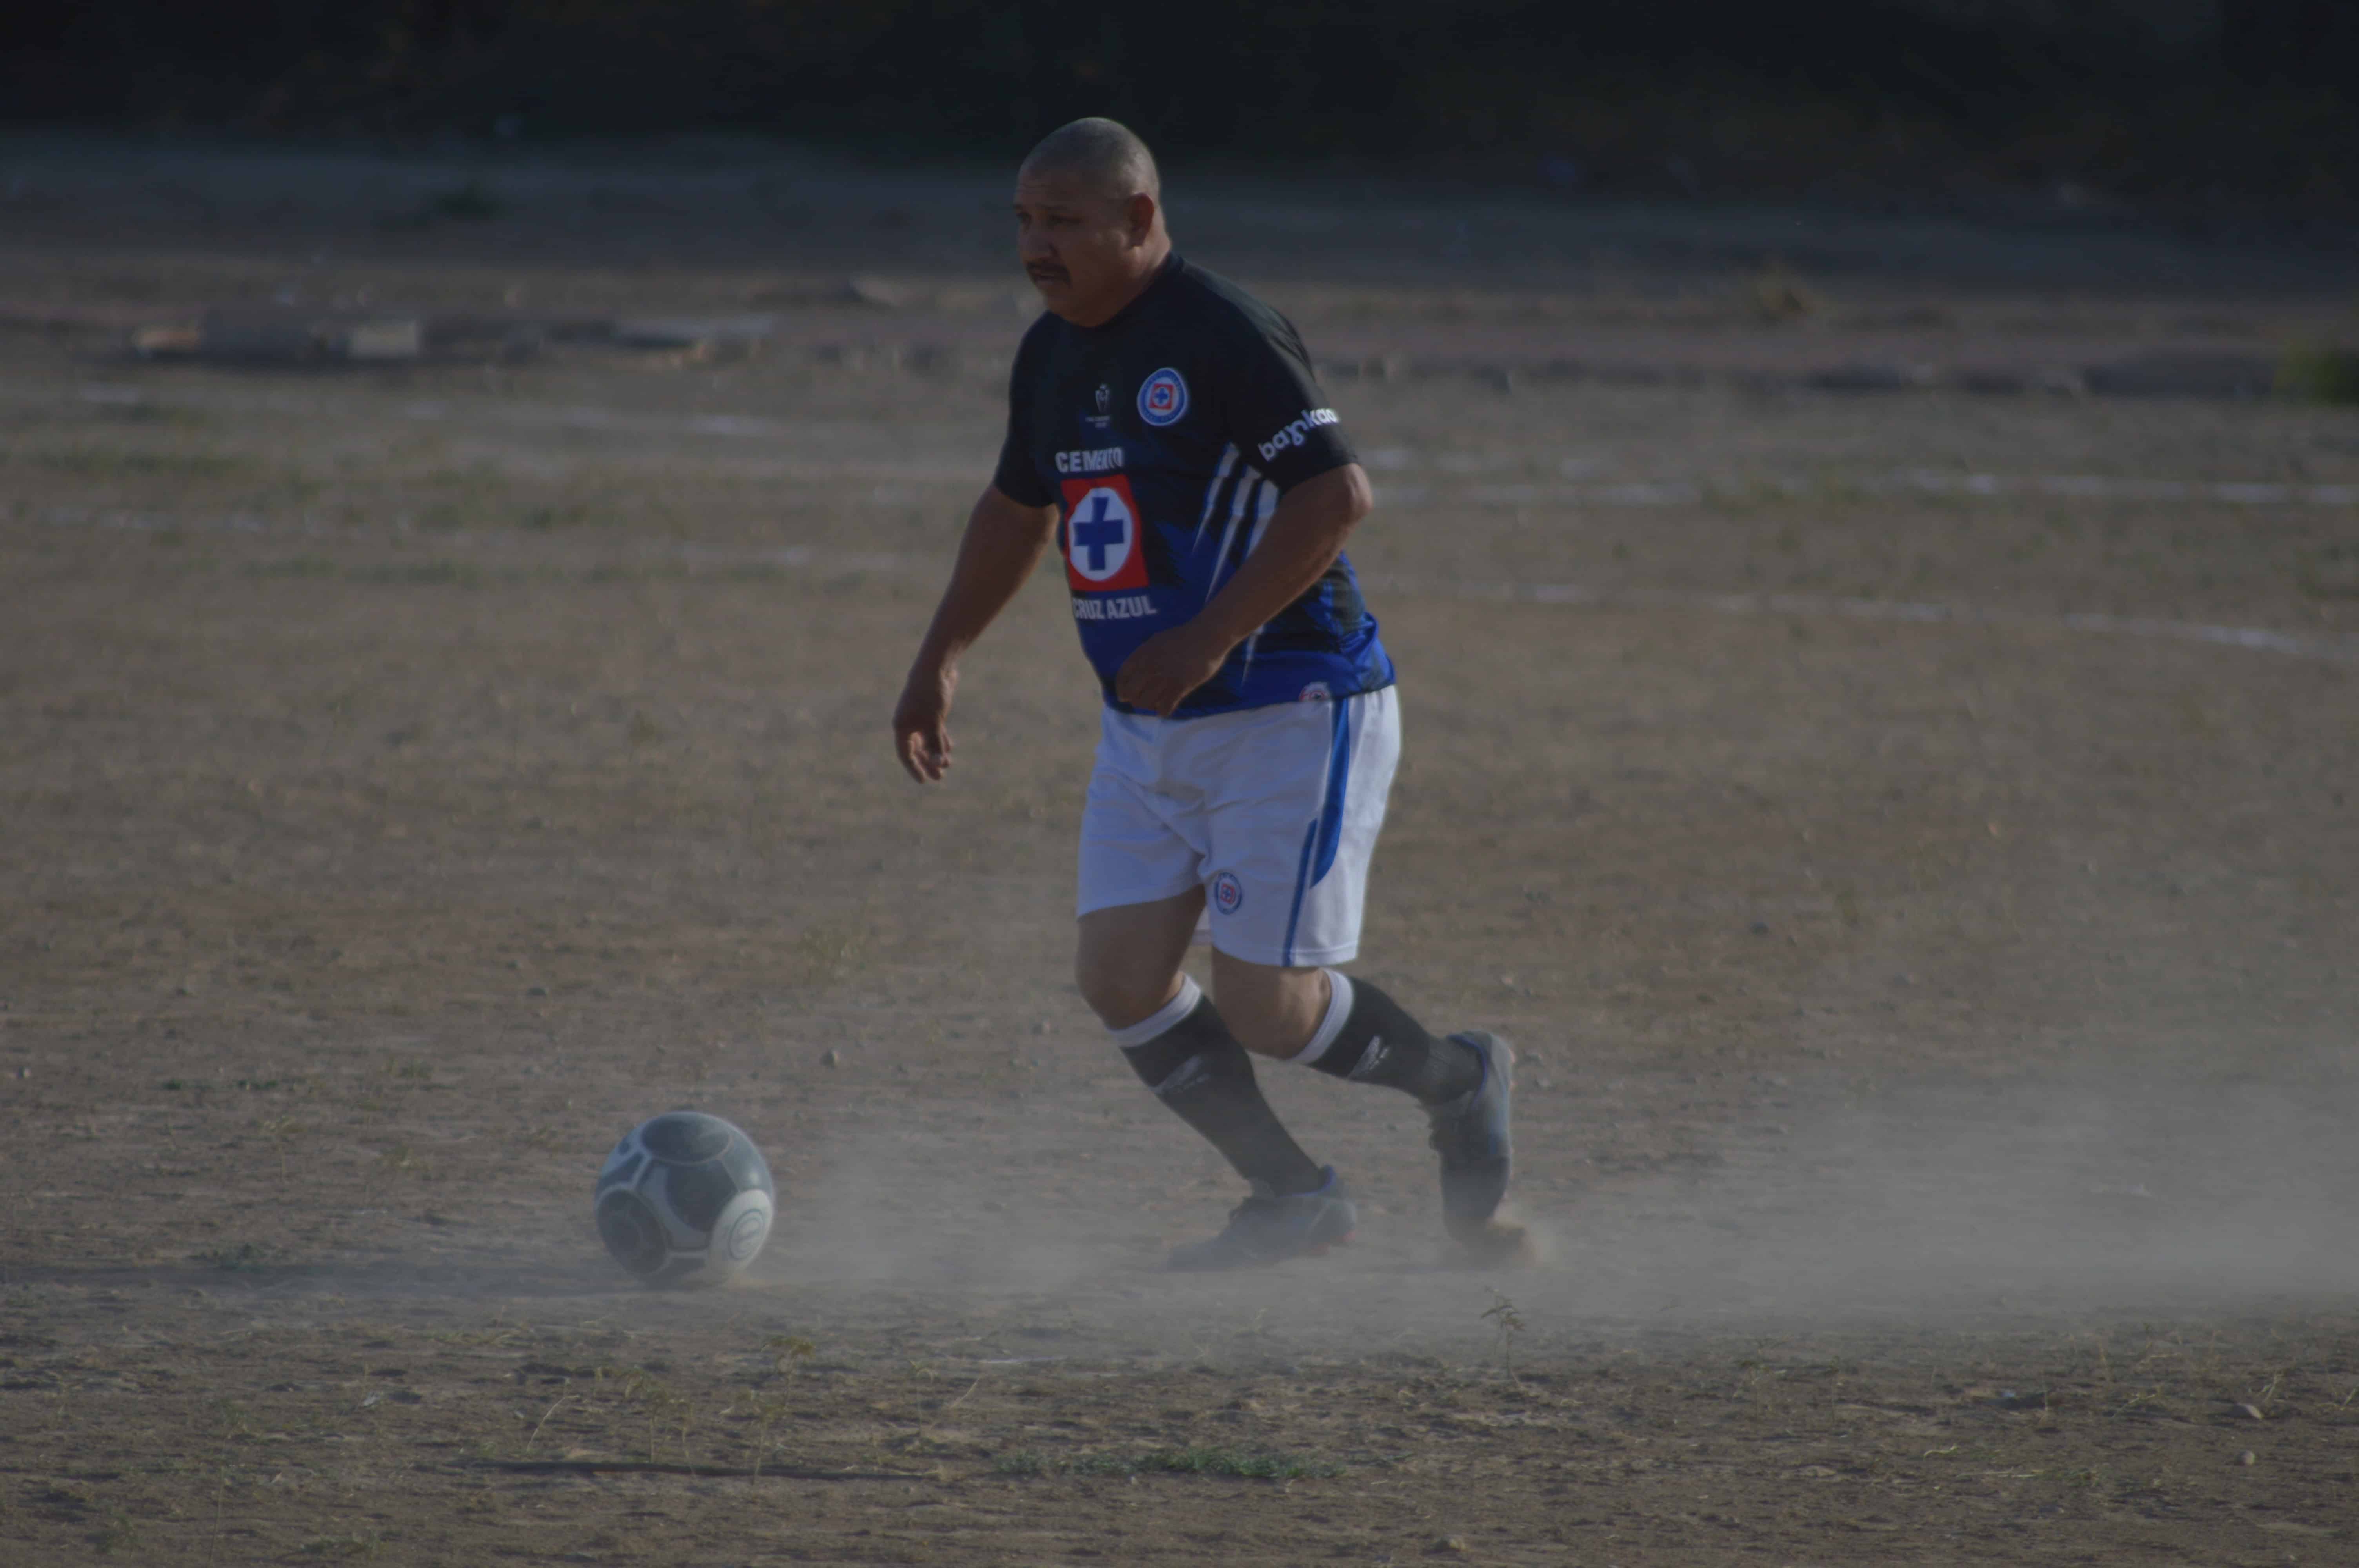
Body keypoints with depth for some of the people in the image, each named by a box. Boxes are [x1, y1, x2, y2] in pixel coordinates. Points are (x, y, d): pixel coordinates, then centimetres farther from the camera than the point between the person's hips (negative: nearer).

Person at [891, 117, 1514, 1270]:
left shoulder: (1227, 338, -18)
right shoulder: (1051, 354, 9)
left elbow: (1337, 493, -23)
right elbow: (1019, 507, 25)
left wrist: (1209, 637, -26)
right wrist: (941, 657, 19)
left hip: (1289, 711, -8)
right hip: (1145, 731, 8)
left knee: (1267, 1008, -8)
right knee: (1119, 975, -1)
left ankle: (1456, 1082, 21)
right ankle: (1294, 1198, 14)